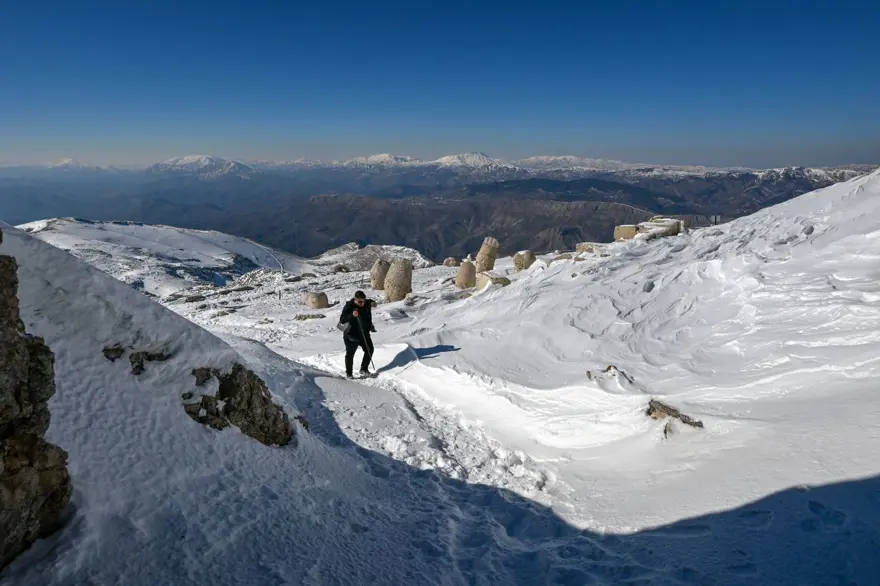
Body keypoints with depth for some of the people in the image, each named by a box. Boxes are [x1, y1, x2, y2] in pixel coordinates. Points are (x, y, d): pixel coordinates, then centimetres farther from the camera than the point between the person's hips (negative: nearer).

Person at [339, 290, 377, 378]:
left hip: (364, 333, 5)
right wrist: (352, 315, -41)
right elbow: (342, 320, -26)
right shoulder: (349, 307, -19)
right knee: (350, 354, 2)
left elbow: (370, 302, 22)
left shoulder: (366, 303, -4)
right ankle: (349, 373, 18)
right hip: (352, 335, -5)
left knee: (369, 350, 8)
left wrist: (372, 303, -2)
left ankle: (364, 369, 25)